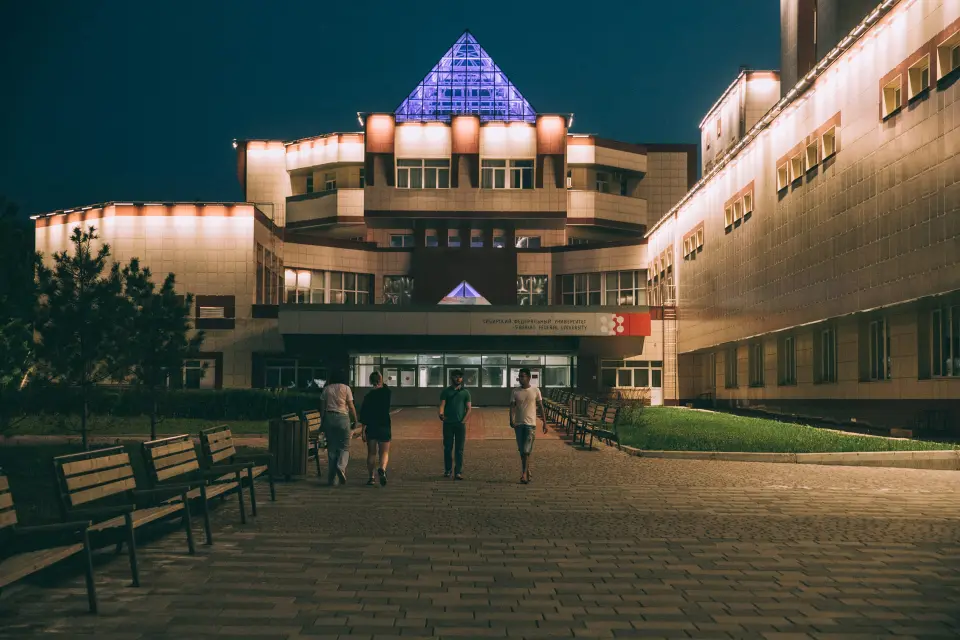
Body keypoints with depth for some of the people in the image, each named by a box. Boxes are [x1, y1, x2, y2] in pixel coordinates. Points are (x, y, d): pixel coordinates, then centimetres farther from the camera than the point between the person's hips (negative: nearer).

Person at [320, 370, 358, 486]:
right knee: (344, 446, 7)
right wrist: (355, 421, 5)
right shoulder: (346, 388, 1)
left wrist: (322, 422, 14)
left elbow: (322, 408, 8)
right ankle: (341, 466, -22)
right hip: (343, 417, -3)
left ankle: (333, 479, 6)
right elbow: (351, 407, -3)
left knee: (331, 448, 7)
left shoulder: (326, 389, 9)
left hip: (328, 417, 3)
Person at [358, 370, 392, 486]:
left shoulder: (368, 396, -5)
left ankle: (371, 477, 12)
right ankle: (382, 469, -23)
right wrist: (381, 385, 13)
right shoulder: (387, 392, -2)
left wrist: (363, 430, -2)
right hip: (384, 427, 0)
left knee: (371, 453, 11)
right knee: (384, 452, 5)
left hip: (371, 427, 0)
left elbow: (364, 415, -6)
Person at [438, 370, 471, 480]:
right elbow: (442, 405, -4)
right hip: (448, 423, 0)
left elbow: (468, 409, 6)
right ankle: (447, 470, 15)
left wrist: (463, 421, -8)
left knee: (459, 449, -1)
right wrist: (441, 414, -25)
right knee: (447, 448, 4)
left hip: (460, 424, 0)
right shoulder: (446, 391, 7)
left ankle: (458, 472, -1)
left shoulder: (465, 392, 8)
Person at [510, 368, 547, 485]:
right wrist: (511, 419, -19)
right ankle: (527, 473, 19)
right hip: (518, 424, 3)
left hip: (530, 424, -3)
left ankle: (524, 474, -11)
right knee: (522, 450, 7)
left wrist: (544, 422, 5)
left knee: (527, 450, -12)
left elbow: (540, 407, 6)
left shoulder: (535, 391, 1)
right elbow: (512, 406, -2)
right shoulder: (515, 392, 4)